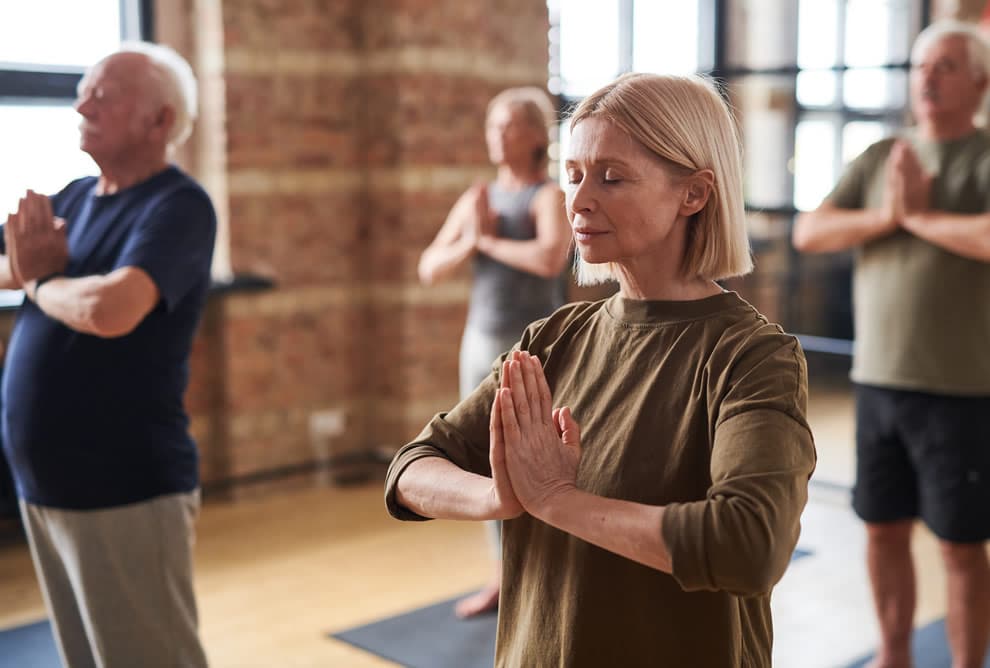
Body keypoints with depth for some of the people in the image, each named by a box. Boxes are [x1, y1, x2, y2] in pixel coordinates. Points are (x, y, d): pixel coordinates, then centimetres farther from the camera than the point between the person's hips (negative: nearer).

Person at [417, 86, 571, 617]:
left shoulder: (550, 197, -11)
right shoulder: (475, 199, 9)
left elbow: (551, 259, -31)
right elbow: (430, 269, 3)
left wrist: (489, 240, -17)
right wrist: (470, 239, -15)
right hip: (481, 345, 7)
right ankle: (504, 582, 26)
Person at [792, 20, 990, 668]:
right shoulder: (878, 159, 10)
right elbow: (808, 232, 1)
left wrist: (920, 215, -12)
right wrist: (884, 216, -12)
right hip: (877, 380, 5)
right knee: (885, 529, 13)